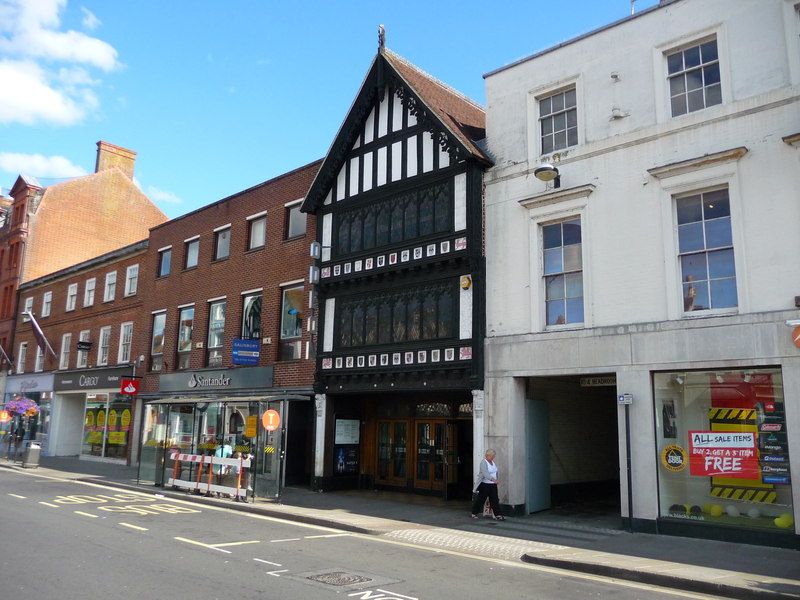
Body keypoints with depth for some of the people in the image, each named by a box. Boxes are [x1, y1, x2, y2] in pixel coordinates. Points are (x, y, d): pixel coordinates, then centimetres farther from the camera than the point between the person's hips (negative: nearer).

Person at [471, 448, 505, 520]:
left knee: (495, 500, 2)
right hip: (484, 484, -7)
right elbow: (485, 473, -31)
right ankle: (474, 513, 18)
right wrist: (493, 479, -43)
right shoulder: (483, 462, -16)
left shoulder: (493, 462, 9)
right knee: (480, 499, 3)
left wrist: (496, 480, 12)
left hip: (493, 485, 7)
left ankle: (498, 515, 3)